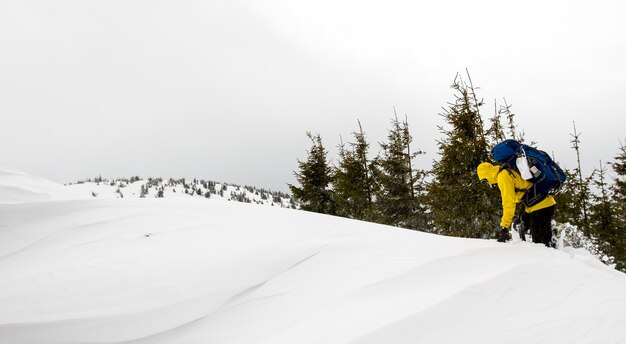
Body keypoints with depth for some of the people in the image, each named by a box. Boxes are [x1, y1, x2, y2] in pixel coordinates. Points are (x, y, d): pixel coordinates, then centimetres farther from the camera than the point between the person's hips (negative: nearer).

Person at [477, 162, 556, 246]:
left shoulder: (503, 176, -12)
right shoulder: (510, 172, 18)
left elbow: (508, 203, -20)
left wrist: (504, 227, -21)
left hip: (540, 207, -10)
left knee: (539, 242, -8)